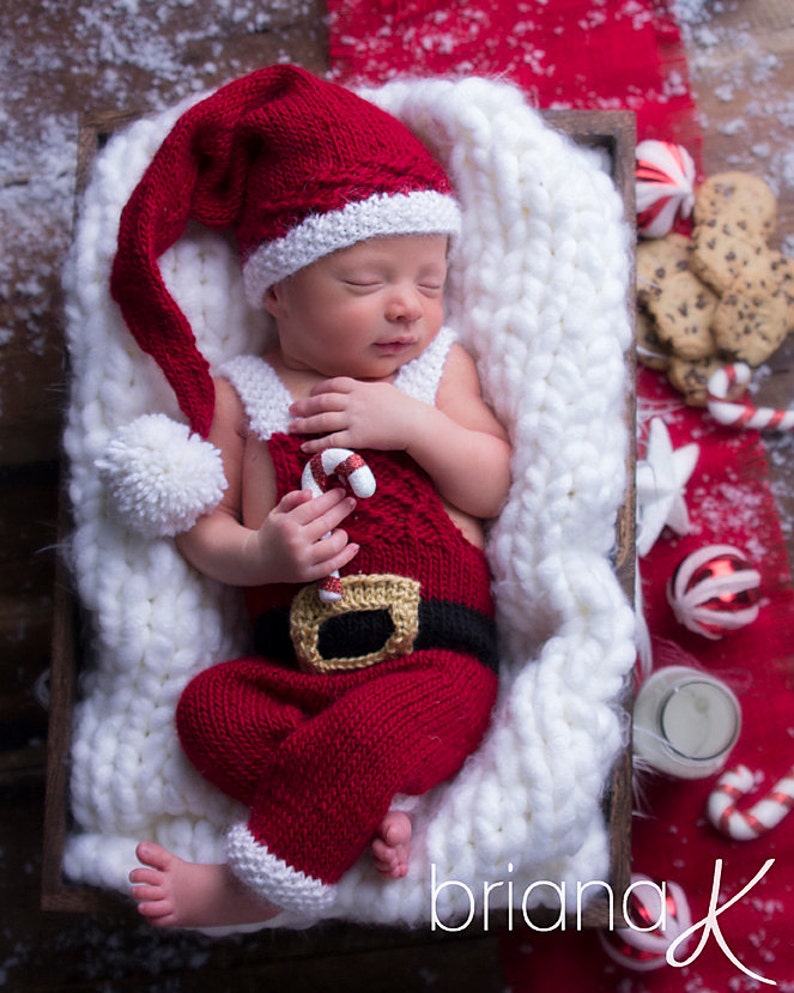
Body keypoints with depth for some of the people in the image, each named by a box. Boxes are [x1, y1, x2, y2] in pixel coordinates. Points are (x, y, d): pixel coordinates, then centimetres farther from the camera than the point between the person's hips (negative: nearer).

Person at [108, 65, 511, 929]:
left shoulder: (440, 365, 10)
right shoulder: (237, 392, 8)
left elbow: (494, 486, 4)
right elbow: (202, 529, 5)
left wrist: (411, 421, -11)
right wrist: (260, 553, -18)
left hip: (435, 653, -1)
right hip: (290, 658, 2)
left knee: (369, 729, -31)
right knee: (209, 708, -24)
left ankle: (249, 889, -12)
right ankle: (365, 807, -16)